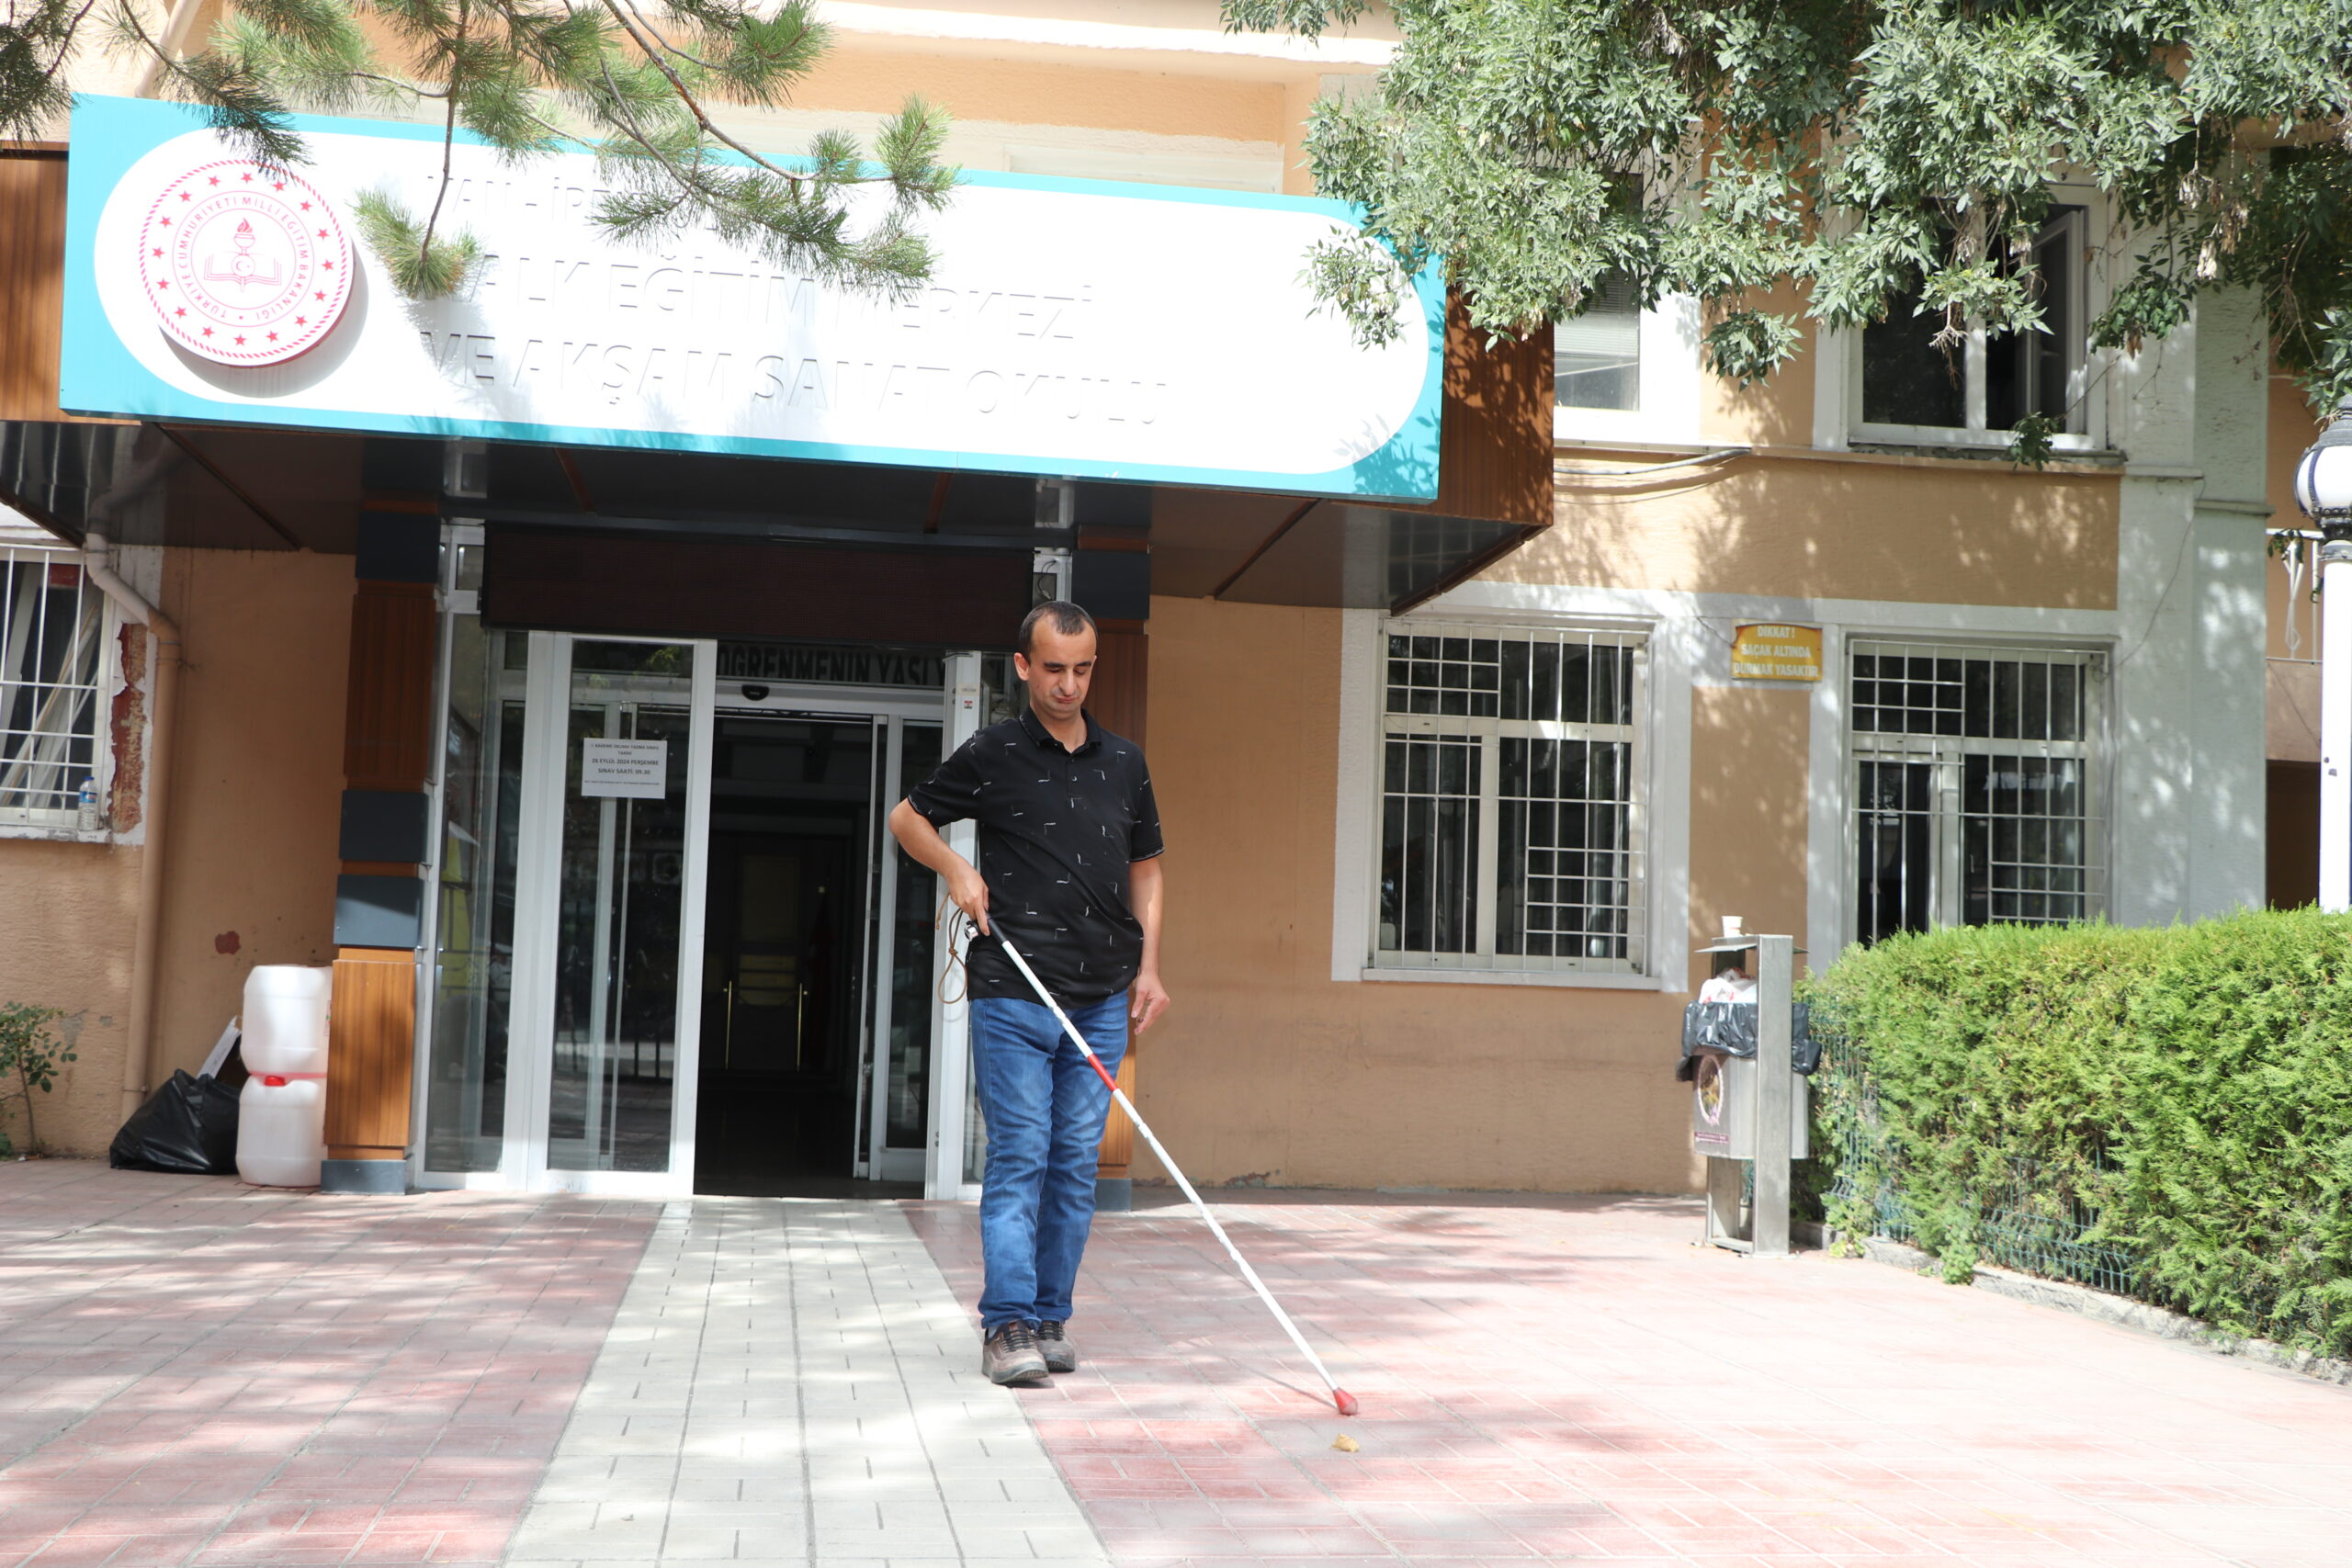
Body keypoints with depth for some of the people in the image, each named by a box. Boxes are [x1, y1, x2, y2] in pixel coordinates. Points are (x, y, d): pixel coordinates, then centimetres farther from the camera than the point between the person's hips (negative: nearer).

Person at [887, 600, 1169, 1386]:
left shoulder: (1124, 761, 12)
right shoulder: (994, 754, 1)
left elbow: (1145, 867, 21)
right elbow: (907, 816, 12)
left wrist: (1148, 967, 11)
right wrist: (955, 868, -6)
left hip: (1102, 998, 4)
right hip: (1012, 994, -4)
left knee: (1076, 1162, 7)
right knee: (1018, 1157, -7)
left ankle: (1051, 1319, 15)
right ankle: (1008, 1327, -5)